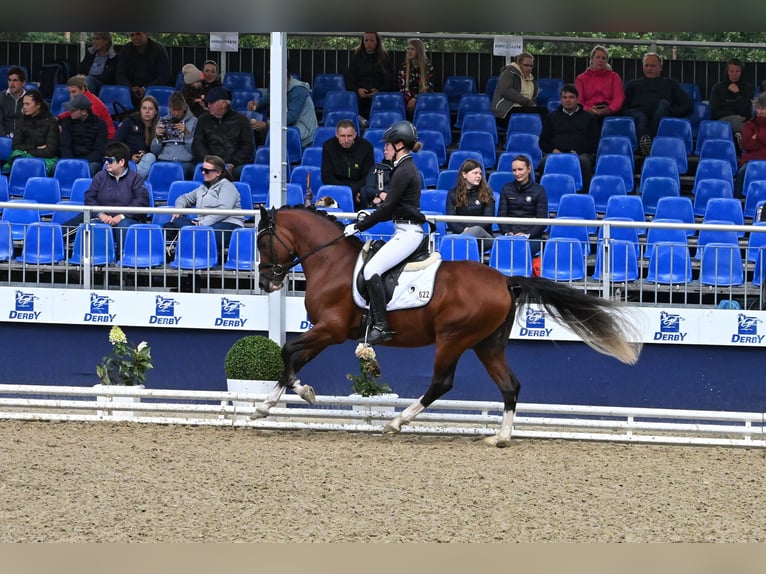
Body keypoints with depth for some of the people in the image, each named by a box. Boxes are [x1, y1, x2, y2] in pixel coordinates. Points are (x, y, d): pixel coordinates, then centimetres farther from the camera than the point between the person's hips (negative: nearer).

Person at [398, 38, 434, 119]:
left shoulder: (428, 66, 2)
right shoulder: (404, 66, 7)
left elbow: (429, 87, -1)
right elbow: (402, 88, 1)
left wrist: (416, 99, -17)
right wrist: (411, 99, -18)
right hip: (408, 99, 1)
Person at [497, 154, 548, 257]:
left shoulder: (539, 190, 6)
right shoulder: (507, 189, 15)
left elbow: (542, 221, 2)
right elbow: (501, 215, 11)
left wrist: (527, 234, -14)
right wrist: (507, 232, -9)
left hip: (532, 237, -2)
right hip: (510, 235, 2)